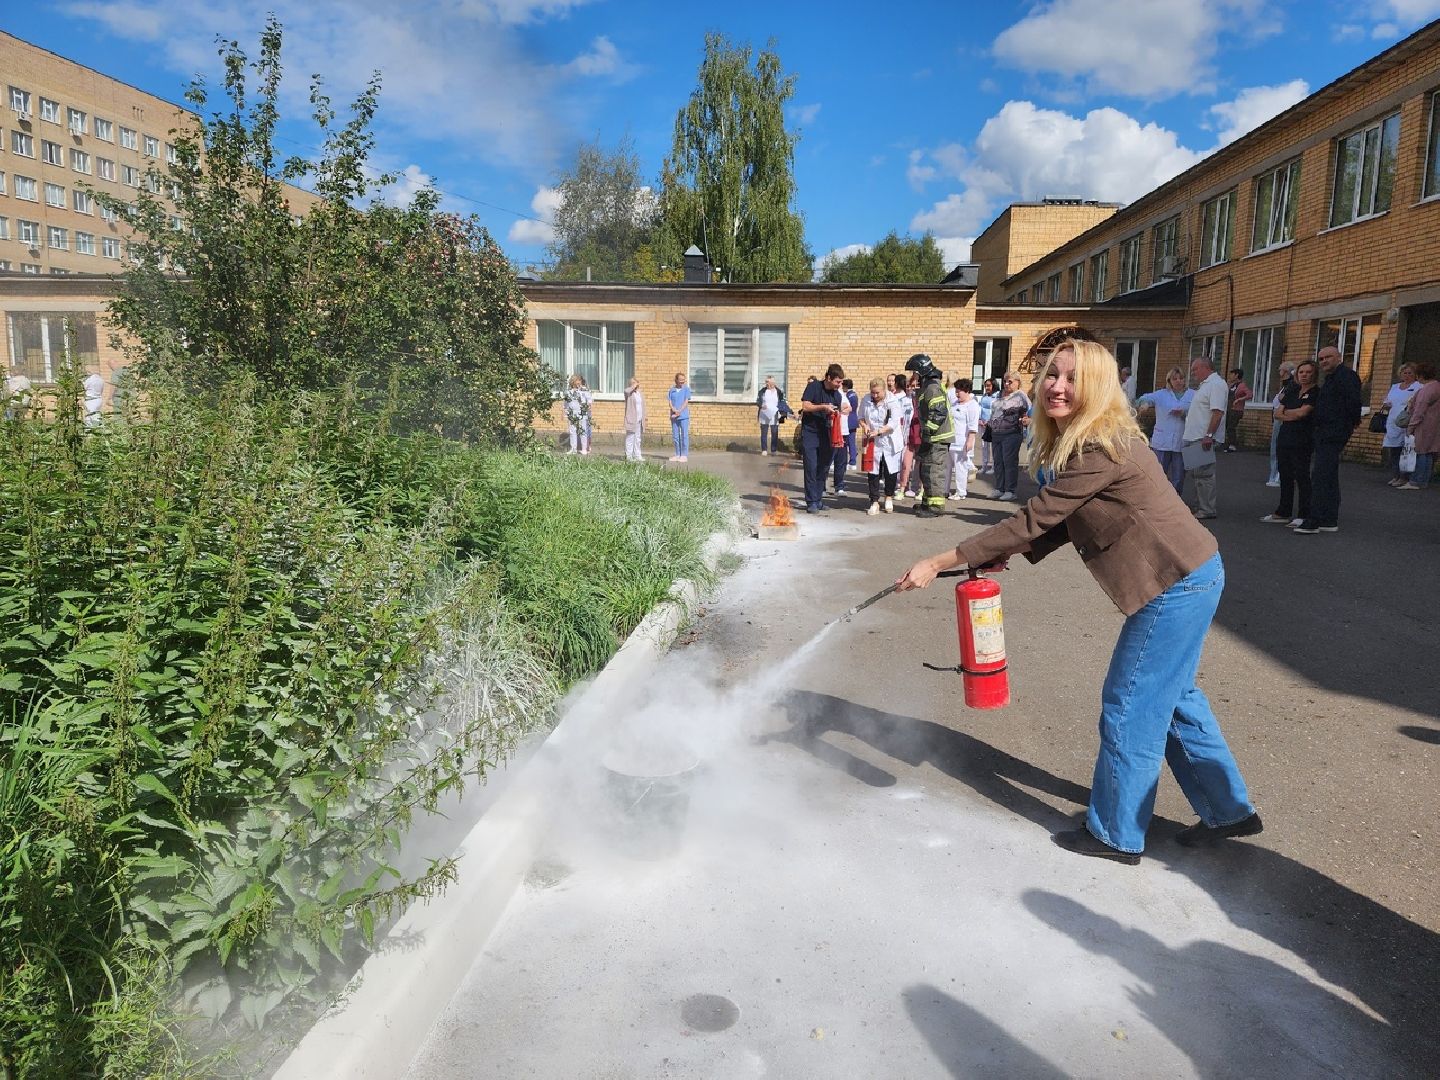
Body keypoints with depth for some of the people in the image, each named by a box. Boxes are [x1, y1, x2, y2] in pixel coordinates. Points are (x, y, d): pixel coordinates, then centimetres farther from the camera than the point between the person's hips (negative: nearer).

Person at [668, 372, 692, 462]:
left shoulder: (686, 389, 2)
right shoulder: (672, 390, 10)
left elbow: (686, 402, -5)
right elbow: (670, 402, 6)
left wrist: (679, 411, -14)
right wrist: (673, 409, -14)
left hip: (683, 416, -3)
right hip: (674, 416, 4)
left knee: (684, 436, -5)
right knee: (675, 436, 7)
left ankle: (684, 455, 0)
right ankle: (677, 454, 16)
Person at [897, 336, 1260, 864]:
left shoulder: (1100, 449, -24)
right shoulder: (1083, 443, 7)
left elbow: (1032, 519, -25)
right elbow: (1063, 521, 10)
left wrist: (938, 562, -23)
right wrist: (1004, 555, -4)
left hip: (1177, 585, -10)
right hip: (1189, 577, 10)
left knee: (1128, 707, 1)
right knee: (1173, 697, 21)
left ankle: (1116, 834, 17)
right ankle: (1227, 810, 36)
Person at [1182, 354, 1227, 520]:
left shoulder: (1216, 384, -12)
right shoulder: (1204, 385, 21)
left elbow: (1217, 412, -21)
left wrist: (1209, 435, -26)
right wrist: (1183, 413, 20)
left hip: (1203, 439, -11)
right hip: (1193, 438, 11)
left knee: (1203, 475, -8)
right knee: (1193, 473, 14)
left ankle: (1207, 510, -4)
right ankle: (1199, 507, 21)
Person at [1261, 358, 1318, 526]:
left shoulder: (1316, 393, -5)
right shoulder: (1292, 391, 16)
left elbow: (1302, 412, -15)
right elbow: (1277, 414, 11)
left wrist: (1286, 412, 3)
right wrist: (1293, 416, -7)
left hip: (1302, 441, -7)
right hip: (1284, 438, 7)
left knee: (1302, 477, -6)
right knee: (1285, 477, 11)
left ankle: (1303, 516, -3)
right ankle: (1283, 513, 18)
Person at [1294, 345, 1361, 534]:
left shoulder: (1346, 376, -12)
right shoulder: (1331, 378, 21)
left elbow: (1353, 403, -22)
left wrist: (1349, 424, -13)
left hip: (1332, 435, -11)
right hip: (1325, 435, 11)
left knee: (1320, 478, -13)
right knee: (1330, 479, 13)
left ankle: (1313, 522, -14)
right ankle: (1330, 521, 19)